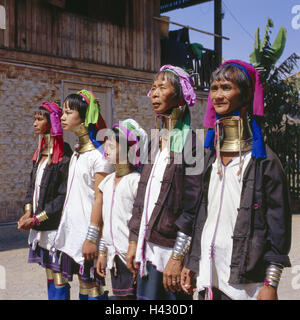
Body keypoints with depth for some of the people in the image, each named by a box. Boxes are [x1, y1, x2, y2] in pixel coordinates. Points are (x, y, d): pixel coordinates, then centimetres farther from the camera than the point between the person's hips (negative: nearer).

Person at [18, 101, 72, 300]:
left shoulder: (64, 156, -14)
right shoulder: (41, 153, 13)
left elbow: (65, 196, -17)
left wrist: (37, 219, -15)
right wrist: (28, 212, 0)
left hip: (55, 227, -8)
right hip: (40, 228, 8)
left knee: (58, 276, -1)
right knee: (49, 273, 16)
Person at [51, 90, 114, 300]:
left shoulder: (99, 154, -12)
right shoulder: (77, 153, 13)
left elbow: (100, 199, -17)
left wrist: (91, 238, -19)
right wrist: (64, 230, 15)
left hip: (88, 233, -8)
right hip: (72, 231, 8)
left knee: (91, 287, 0)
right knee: (83, 286, 13)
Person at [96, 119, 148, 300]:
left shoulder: (136, 180, -12)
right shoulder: (107, 182, 11)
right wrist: (102, 252, 18)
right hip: (115, 256, 7)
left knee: (131, 295, -4)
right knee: (120, 295, 14)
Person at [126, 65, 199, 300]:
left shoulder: (190, 141, -12)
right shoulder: (156, 142, 12)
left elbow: (191, 206, -16)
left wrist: (177, 257, -17)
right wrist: (133, 242, 12)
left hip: (172, 246, -7)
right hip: (148, 246, 7)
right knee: (146, 296, 13)